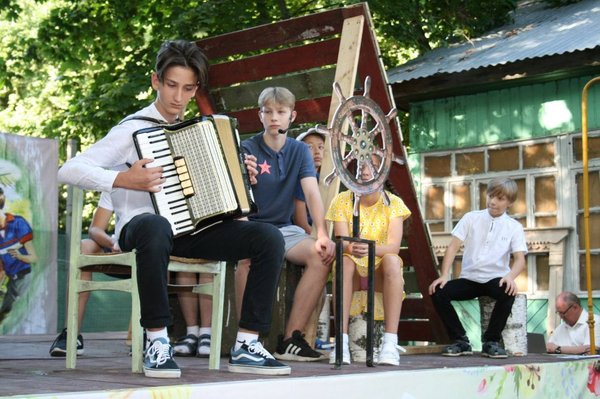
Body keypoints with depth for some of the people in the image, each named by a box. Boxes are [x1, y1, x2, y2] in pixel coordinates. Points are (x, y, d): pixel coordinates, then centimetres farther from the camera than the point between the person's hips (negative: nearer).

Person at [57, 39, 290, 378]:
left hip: (192, 228, 6)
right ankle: (157, 344, -30)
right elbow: (68, 171, -9)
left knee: (269, 237, -16)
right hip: (144, 225, -6)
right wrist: (124, 179, -22)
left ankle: (247, 345, -14)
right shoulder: (134, 129, -2)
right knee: (156, 228, -43)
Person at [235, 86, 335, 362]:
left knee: (322, 254, -24)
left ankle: (290, 339, -19)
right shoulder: (247, 149, -4)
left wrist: (323, 235, -22)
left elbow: (312, 193, -6)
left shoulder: (299, 151, 7)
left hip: (284, 228, 4)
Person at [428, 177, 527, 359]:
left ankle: (491, 341, -13)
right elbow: (453, 247, 0)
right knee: (438, 292, -23)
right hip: (469, 279, 2)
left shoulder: (514, 227, 5)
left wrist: (511, 276, -29)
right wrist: (444, 275, -14)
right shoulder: (471, 218, 6)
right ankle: (461, 341, -6)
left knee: (508, 293, -36)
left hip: (495, 279, -2)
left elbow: (520, 258, -6)